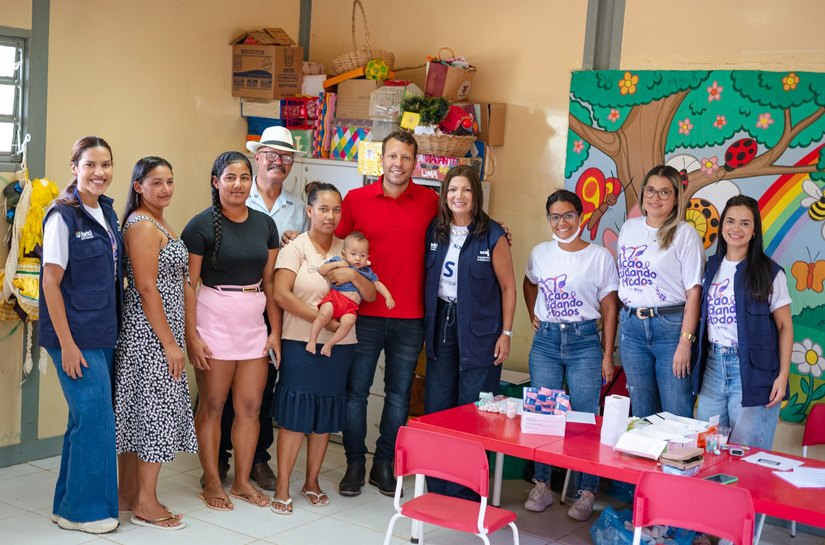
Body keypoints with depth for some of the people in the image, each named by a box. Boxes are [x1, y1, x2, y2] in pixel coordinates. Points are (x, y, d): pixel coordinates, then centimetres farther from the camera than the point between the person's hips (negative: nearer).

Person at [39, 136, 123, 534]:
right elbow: (51, 283, -14)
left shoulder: (106, 212, 9)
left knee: (87, 417, 13)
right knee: (95, 416, -4)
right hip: (76, 336, -7)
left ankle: (70, 501, 26)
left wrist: (112, 329, 13)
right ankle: (84, 509, 10)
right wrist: (67, 344, -16)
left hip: (104, 333, 7)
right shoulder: (63, 216, -13)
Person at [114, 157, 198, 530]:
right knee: (156, 410, -4)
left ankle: (127, 495, 21)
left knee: (137, 411, 13)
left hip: (155, 332, 10)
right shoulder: (142, 225, -15)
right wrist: (170, 343, -19)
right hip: (151, 332, -10)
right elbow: (147, 289, -20)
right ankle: (146, 503, 5)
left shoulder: (157, 223, 15)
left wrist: (173, 338, 17)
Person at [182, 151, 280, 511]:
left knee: (250, 406, 8)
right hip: (215, 322, -5)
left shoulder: (264, 225, 8)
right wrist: (192, 336, -12)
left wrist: (275, 331, 7)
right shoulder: (202, 225, -6)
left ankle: (242, 481, 21)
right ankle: (212, 483, 15)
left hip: (253, 325, 5)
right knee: (212, 406, 3)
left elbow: (269, 282, 11)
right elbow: (187, 285, -7)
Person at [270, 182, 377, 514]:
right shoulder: (296, 248, -3)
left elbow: (370, 296, 7)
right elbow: (281, 295, -15)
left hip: (340, 346, 5)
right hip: (301, 344, -4)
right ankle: (282, 487, 6)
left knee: (325, 417, 11)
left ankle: (312, 482, 24)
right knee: (294, 415, -3)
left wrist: (354, 275, -13)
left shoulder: (347, 249, 11)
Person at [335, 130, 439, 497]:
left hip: (410, 318, 1)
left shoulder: (430, 201, 3)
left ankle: (384, 464, 23)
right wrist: (345, 272, -9)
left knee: (399, 394, 9)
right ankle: (355, 464, 19)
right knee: (356, 390, 5)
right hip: (365, 314, -1)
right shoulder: (356, 199, 1)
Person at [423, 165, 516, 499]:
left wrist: (506, 333, -5)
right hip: (441, 325, 4)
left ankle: (467, 491, 8)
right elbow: (426, 279, 12)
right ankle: (437, 487, 17)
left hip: (479, 330, -4)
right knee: (436, 407, 7)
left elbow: (508, 287, -2)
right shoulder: (434, 231, 5)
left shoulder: (492, 236, -7)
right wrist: (426, 326, 5)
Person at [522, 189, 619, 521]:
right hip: (546, 340, 3)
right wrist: (533, 316, 11)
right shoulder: (540, 254, 6)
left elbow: (609, 309, -2)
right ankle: (541, 486, 16)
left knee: (585, 418, -3)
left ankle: (586, 493, 6)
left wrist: (607, 356, -5)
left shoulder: (600, 257, -4)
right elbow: (529, 285, 26)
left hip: (584, 341, -3)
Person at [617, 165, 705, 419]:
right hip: (631, 325, 5)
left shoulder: (685, 234, -6)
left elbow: (694, 292, -10)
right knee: (641, 413, 11)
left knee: (677, 415, -4)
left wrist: (685, 342, -16)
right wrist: (627, 317, 10)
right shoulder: (629, 228, 10)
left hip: (671, 325, -5)